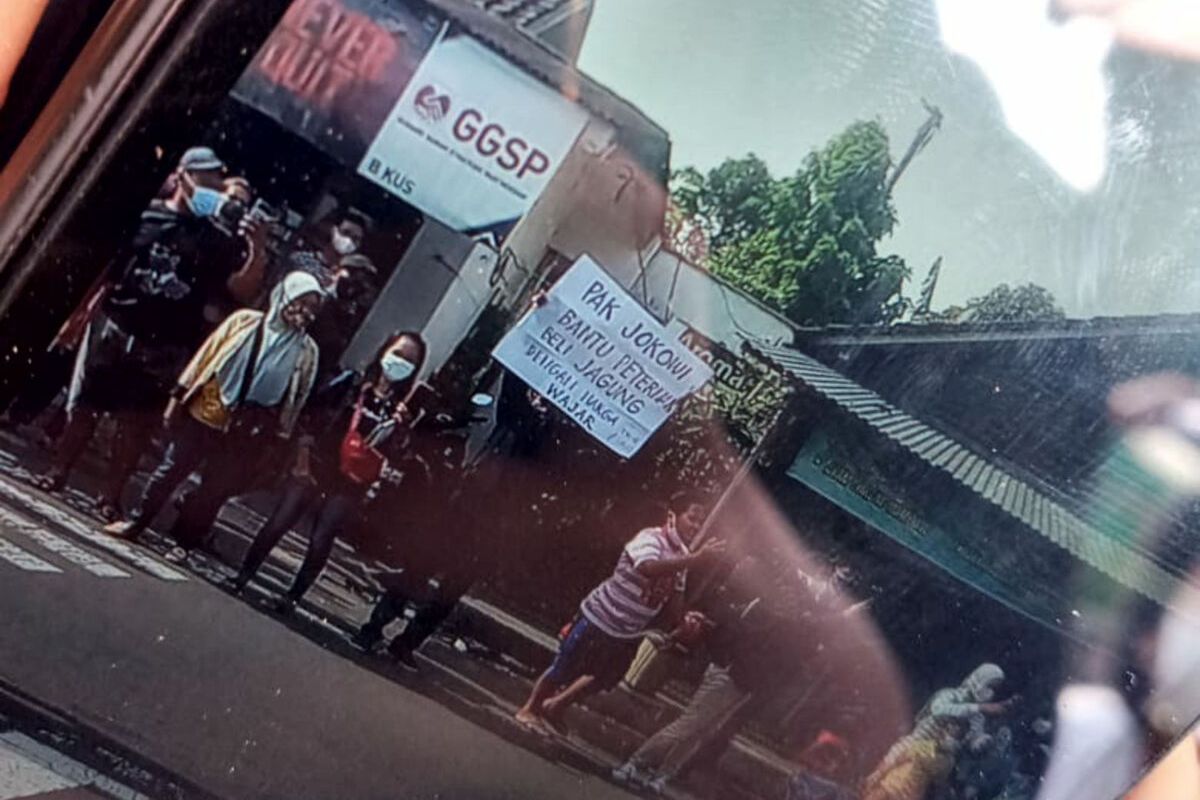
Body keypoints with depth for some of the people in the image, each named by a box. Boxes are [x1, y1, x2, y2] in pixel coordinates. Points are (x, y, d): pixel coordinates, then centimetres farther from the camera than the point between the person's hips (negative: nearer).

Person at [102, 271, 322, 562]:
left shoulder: (306, 351, -2)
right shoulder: (246, 320, -3)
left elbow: (294, 400, 3)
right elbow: (205, 356, 1)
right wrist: (178, 397, 0)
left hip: (241, 432, 0)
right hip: (202, 414, 0)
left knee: (215, 489, 9)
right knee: (170, 470, 10)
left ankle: (183, 541, 24)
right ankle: (136, 521, 27)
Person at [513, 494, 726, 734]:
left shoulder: (682, 555, 0)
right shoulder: (650, 538, -26)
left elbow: (674, 597, 8)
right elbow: (648, 568, -49)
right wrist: (694, 559, -58)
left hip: (629, 634, 8)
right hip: (599, 619, -8)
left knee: (600, 680, 19)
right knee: (563, 671, 7)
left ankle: (553, 706, 40)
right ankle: (530, 709, 29)